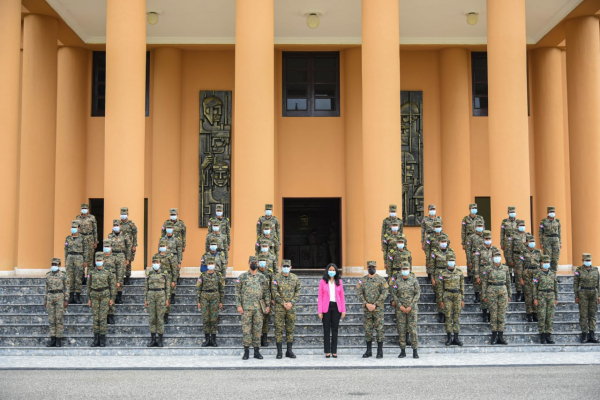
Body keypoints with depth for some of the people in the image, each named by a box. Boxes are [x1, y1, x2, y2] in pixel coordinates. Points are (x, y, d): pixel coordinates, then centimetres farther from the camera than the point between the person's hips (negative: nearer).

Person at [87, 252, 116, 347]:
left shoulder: (108, 273, 1)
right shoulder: (91, 273, 10)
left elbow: (113, 286, 2)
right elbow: (89, 286, 14)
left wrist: (112, 298, -3)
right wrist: (89, 299, 9)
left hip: (105, 296, -3)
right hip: (95, 296, 3)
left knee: (103, 317, -5)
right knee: (96, 317, 2)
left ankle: (103, 339, -1)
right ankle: (96, 339, 7)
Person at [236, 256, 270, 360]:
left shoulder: (262, 277, 11)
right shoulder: (242, 277, 4)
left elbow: (266, 292, 12)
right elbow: (238, 292, 2)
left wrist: (267, 305, 4)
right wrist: (239, 305, -6)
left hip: (258, 307, 2)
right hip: (246, 307, -2)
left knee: (258, 329, 4)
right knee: (246, 329, -3)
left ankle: (257, 351, 11)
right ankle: (246, 351, 4)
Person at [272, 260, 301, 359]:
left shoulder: (295, 278, 5)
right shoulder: (276, 278, -2)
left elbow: (298, 292, 3)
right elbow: (274, 292, -7)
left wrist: (291, 303, -10)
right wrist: (283, 303, -13)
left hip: (291, 306, 2)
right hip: (279, 307, -2)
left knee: (290, 328, 6)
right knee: (279, 328, -2)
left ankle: (289, 351, 13)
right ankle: (279, 351, 4)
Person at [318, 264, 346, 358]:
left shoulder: (339, 282, 8)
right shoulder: (323, 282, 2)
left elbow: (342, 296, 8)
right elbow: (320, 297, 1)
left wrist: (343, 310, 2)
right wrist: (320, 311, -5)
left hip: (336, 307, 2)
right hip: (326, 307, -2)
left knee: (335, 329, 3)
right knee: (326, 329, 2)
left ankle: (334, 351, 9)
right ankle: (327, 351, 7)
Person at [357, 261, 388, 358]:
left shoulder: (381, 280, 0)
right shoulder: (362, 280, 7)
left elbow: (384, 293, -6)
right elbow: (359, 293, 2)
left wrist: (375, 305, -14)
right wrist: (366, 304, -12)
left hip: (378, 309, -2)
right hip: (366, 309, 2)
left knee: (379, 329, -2)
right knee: (368, 329, 6)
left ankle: (380, 351, 4)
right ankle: (369, 351, 14)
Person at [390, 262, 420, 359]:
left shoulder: (414, 280, -2)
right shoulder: (397, 280, 1)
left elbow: (417, 294, -4)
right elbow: (393, 294, 1)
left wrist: (410, 307, -11)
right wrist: (400, 306, -9)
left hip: (412, 307, -1)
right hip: (400, 308, 1)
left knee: (412, 329, -4)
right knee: (401, 329, 2)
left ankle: (415, 351, 2)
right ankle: (403, 351, 10)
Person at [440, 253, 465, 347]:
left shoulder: (459, 273, 6)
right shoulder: (443, 274, 1)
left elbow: (462, 286, 9)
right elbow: (441, 288, 4)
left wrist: (462, 299, 5)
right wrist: (441, 300, 0)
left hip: (457, 296, 2)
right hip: (447, 296, -1)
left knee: (457, 317, 2)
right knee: (448, 317, -2)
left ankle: (456, 338, 7)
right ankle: (449, 338, 4)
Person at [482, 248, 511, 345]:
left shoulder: (505, 268, 7)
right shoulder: (488, 269, -1)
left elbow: (508, 282, 12)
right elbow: (484, 283, 1)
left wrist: (509, 295, 10)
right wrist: (484, 296, -2)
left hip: (503, 292, 2)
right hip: (492, 292, -2)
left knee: (502, 314, 2)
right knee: (493, 314, 0)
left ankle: (500, 337, 7)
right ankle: (494, 337, 7)